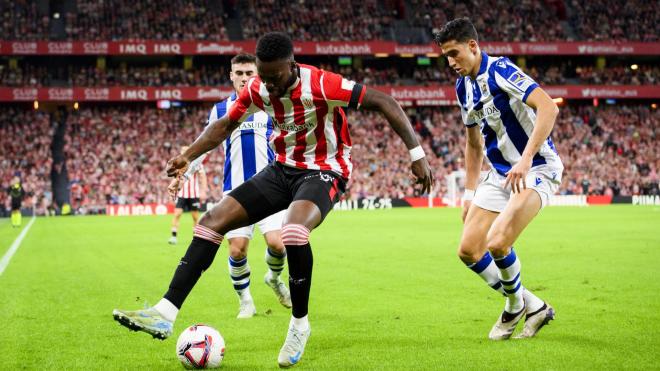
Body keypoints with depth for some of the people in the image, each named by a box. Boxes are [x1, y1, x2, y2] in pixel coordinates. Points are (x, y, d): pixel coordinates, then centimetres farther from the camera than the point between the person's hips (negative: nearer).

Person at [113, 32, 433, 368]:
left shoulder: (320, 85, -24)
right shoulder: (257, 88, -7)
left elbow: (384, 102, -20)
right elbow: (225, 124, 10)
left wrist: (416, 154, -21)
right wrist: (187, 157, -3)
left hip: (323, 172, -6)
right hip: (282, 168, 6)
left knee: (293, 232, -37)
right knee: (212, 221, -7)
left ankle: (299, 325, -14)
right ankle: (165, 315, -7)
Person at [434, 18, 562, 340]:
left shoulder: (501, 71, -17)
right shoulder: (463, 87, 9)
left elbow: (548, 108, -31)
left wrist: (525, 160, -37)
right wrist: (469, 193, 17)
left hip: (537, 169, -9)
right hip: (500, 174, 9)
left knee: (497, 242, -25)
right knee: (469, 250, 0)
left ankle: (515, 307, 5)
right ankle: (533, 306, 17)